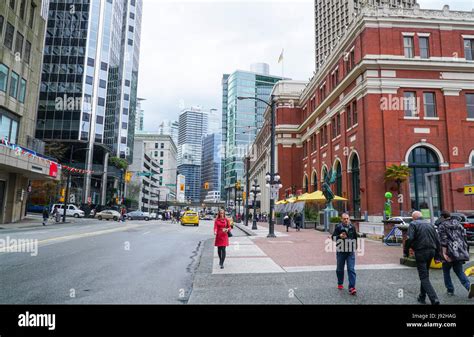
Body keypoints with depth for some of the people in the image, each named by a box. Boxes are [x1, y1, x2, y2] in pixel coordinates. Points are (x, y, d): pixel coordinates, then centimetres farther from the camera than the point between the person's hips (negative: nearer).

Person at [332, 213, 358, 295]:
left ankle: (352, 287, -5)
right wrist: (339, 236, -22)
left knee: (351, 269, -7)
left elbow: (355, 237, 18)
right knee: (340, 269, 13)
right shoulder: (338, 227, -6)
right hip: (340, 251, -1)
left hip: (350, 251, 1)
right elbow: (333, 237, -4)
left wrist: (355, 247, 20)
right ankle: (340, 284, 34)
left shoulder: (352, 227, 4)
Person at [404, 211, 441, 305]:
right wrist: (437, 256, 15)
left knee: (424, 277, -2)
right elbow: (437, 240, 12)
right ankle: (422, 297, 28)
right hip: (431, 251, 7)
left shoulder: (413, 224, -5)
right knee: (425, 274, 19)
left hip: (420, 252, -7)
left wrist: (406, 251, -7)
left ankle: (434, 299, -13)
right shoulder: (430, 224, 14)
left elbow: (409, 238, -18)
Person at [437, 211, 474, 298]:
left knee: (446, 270, 13)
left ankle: (450, 290, 17)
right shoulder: (457, 223, 12)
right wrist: (465, 250, 16)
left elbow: (443, 240, -14)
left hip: (450, 252, -5)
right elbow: (464, 236, 10)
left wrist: (444, 253, -16)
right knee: (459, 271, 14)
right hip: (460, 251, 5)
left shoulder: (442, 226, -5)